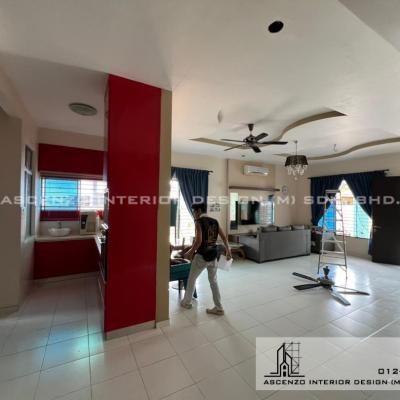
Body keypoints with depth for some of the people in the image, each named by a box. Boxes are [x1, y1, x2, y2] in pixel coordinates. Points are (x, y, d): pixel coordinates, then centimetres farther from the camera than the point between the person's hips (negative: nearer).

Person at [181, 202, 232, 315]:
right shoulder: (214, 221, 8)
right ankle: (219, 308, 21)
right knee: (213, 281, 16)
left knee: (192, 279, 15)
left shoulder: (199, 222, -12)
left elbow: (198, 241, -21)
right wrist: (228, 251, 14)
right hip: (213, 255, 6)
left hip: (202, 255, -6)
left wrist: (190, 252, -8)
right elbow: (224, 238, 7)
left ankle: (187, 302, 32)